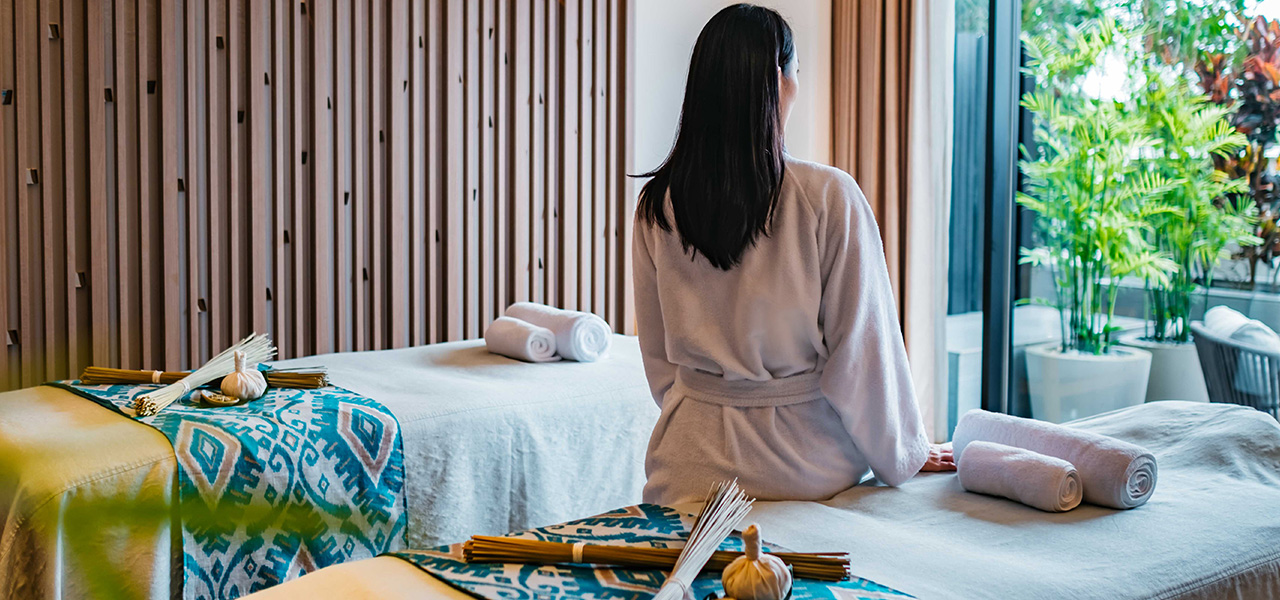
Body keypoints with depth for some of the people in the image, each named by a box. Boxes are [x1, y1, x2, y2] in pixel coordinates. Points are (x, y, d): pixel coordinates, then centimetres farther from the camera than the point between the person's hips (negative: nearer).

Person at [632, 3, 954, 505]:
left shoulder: (657, 206, -4)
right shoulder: (828, 197, -15)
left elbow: (658, 358, 6)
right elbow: (861, 349, -10)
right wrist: (903, 455, 5)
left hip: (695, 459, 3)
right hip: (804, 454, -3)